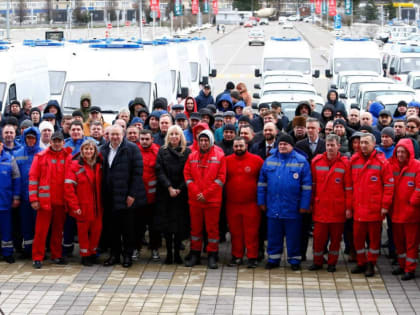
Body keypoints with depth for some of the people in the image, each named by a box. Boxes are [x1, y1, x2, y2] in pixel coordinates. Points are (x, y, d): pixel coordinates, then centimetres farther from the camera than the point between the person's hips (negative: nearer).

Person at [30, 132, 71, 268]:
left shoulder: (68, 157, 6)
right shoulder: (41, 156, 0)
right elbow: (33, 177, -1)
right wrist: (33, 199, -7)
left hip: (61, 200, 3)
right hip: (45, 200, -3)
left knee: (58, 230, 11)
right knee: (41, 230, -1)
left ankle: (56, 255, 21)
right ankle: (37, 258, 5)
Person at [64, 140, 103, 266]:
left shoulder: (98, 165, 8)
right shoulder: (75, 165, -7)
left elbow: (100, 186, 13)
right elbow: (68, 187, -12)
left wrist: (102, 203, 3)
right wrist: (74, 206, -15)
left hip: (97, 207, 4)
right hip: (83, 206, -4)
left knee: (97, 229, 7)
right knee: (83, 230, 6)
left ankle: (93, 253, 26)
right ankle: (85, 256, 20)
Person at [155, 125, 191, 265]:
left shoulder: (187, 152, 4)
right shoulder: (162, 151, 7)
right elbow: (159, 171, -1)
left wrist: (180, 189, -9)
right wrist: (169, 188, -11)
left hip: (181, 194, -1)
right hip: (165, 193, 1)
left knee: (180, 224, -2)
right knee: (166, 223, -1)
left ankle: (177, 253, 7)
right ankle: (169, 252, 5)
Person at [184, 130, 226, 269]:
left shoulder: (219, 156, -2)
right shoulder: (192, 156, 7)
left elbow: (221, 178, -5)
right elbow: (187, 175, 5)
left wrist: (206, 194, -10)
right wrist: (196, 193, -7)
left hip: (213, 199, -3)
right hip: (194, 199, 3)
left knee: (212, 228, 2)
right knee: (195, 227, 10)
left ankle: (212, 256, 9)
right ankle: (195, 254, 19)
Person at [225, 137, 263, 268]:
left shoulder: (257, 160, -1)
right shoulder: (227, 161, 5)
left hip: (251, 203, -2)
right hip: (232, 203, 2)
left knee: (251, 232, 0)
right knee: (235, 231, 8)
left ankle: (252, 257, 7)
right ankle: (237, 256, 18)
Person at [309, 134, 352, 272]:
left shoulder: (345, 163, -3)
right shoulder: (316, 161, 4)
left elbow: (348, 187, -2)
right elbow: (313, 184, 10)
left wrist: (348, 207, -4)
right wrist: (311, 203, 8)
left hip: (338, 208, -1)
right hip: (320, 207, 1)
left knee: (335, 236, 6)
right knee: (318, 236, 2)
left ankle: (332, 263, 18)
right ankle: (317, 262, 16)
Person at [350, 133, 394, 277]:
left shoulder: (382, 162, -5)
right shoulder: (354, 161, 7)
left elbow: (389, 185, -5)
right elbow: (350, 184, 12)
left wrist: (385, 205, -9)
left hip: (375, 208, -4)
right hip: (358, 208, 4)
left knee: (374, 237, 5)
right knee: (358, 236, 8)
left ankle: (371, 264, 16)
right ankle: (361, 263, 21)